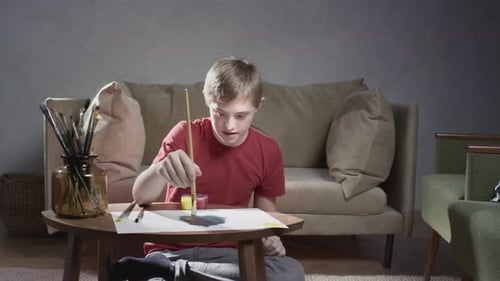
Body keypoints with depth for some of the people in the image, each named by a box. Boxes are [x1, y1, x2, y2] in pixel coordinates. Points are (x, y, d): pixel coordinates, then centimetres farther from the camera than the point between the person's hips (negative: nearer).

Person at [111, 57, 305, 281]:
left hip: (227, 253, 6)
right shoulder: (186, 134, -7)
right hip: (172, 250, -6)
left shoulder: (268, 151, 0)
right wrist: (160, 170, -39)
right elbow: (141, 197, -16)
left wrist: (270, 240, -12)